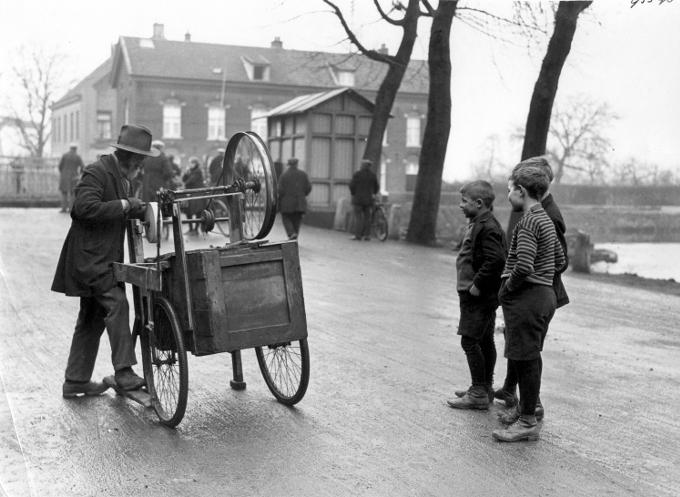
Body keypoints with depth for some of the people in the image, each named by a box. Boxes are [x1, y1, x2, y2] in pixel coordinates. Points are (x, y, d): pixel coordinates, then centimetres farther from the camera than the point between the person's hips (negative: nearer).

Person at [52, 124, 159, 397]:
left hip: (104, 258, 10)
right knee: (116, 303, -20)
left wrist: (142, 209, 7)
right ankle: (124, 371, -18)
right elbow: (84, 207, -27)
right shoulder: (96, 172, -14)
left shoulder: (122, 176, 16)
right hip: (89, 256, -10)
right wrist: (123, 205, -24)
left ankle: (76, 380, 20)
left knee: (93, 318, 12)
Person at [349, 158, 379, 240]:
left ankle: (358, 235, -6)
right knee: (367, 218, 7)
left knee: (358, 217, -3)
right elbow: (376, 187, 11)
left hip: (358, 199, -4)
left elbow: (352, 185, -8)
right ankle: (367, 235, 5)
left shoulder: (357, 174, -7)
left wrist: (353, 194, 9)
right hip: (369, 199, 4)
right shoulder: (373, 175, 5)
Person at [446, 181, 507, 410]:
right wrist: (476, 285, 13)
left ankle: (479, 394, 2)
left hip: (479, 297, -10)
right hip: (483, 296, 10)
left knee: (470, 342, -5)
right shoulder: (477, 224, 12)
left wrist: (477, 285, -22)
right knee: (484, 342, 16)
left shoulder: (487, 228, -19)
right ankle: (485, 388, 27)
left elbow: (496, 260, -28)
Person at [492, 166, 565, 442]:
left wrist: (506, 289, -11)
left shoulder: (528, 223, -16)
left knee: (525, 359, -3)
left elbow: (523, 267, -26)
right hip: (545, 294, 10)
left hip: (527, 298, -10)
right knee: (528, 359, 17)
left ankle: (528, 423, 4)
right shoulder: (545, 220, 15)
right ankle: (526, 411, 27)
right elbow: (560, 261, 22)